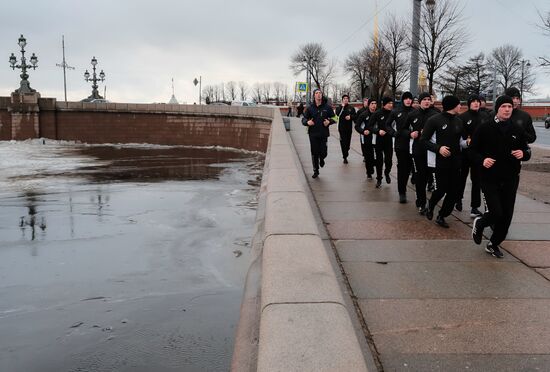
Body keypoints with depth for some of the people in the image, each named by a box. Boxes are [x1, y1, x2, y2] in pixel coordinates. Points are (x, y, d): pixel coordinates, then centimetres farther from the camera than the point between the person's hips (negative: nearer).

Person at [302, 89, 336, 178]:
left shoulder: (327, 107, 1)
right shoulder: (310, 107, 2)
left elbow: (333, 118, 9)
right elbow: (304, 119, 6)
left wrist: (329, 121, -11)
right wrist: (307, 122, -15)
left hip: (324, 134, 0)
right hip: (313, 134, 0)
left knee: (323, 152, -3)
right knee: (314, 153, 4)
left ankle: (321, 159, 35)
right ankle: (316, 171, 18)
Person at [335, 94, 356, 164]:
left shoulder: (351, 108, 8)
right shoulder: (339, 107, 3)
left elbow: (355, 116, 7)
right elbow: (337, 114, -16)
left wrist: (350, 116, -12)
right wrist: (342, 106, -16)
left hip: (349, 127, 2)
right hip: (342, 127, -2)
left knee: (348, 141, 8)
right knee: (343, 142, -8)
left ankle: (346, 153, 30)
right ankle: (345, 157, -5)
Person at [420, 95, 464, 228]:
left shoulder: (458, 121, 10)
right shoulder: (434, 120, -8)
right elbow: (424, 140, -8)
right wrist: (438, 148, -21)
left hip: (455, 162, 6)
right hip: (440, 161, -5)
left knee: (453, 191, 3)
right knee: (441, 189, -4)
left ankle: (441, 216, 18)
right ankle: (430, 206, 28)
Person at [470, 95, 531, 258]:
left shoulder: (517, 130, 5)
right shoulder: (485, 128, -5)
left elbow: (527, 151, 13)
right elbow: (473, 150, -2)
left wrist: (523, 154, -10)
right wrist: (482, 160, -21)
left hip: (510, 179, 4)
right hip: (490, 178, -4)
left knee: (506, 215, 5)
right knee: (496, 213, -12)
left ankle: (493, 244, 24)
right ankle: (479, 223, 22)